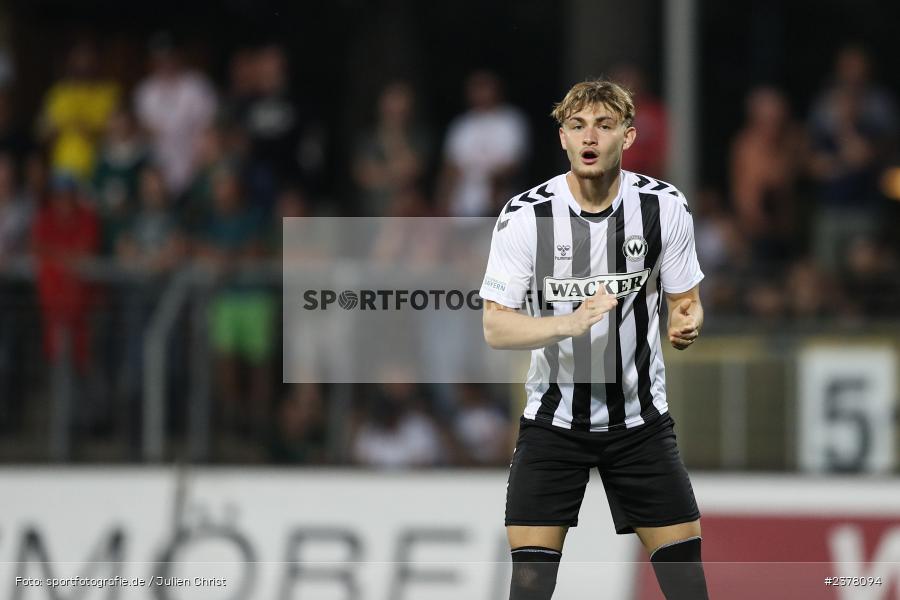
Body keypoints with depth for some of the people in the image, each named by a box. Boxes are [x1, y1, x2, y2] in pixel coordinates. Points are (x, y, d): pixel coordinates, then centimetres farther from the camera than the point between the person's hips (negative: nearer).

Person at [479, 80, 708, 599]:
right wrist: (571, 323, -32)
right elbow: (496, 327, -15)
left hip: (641, 418, 1)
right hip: (553, 418, -1)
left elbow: (685, 300, 4)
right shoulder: (525, 216, -13)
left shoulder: (665, 207, -7)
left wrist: (688, 323, -21)